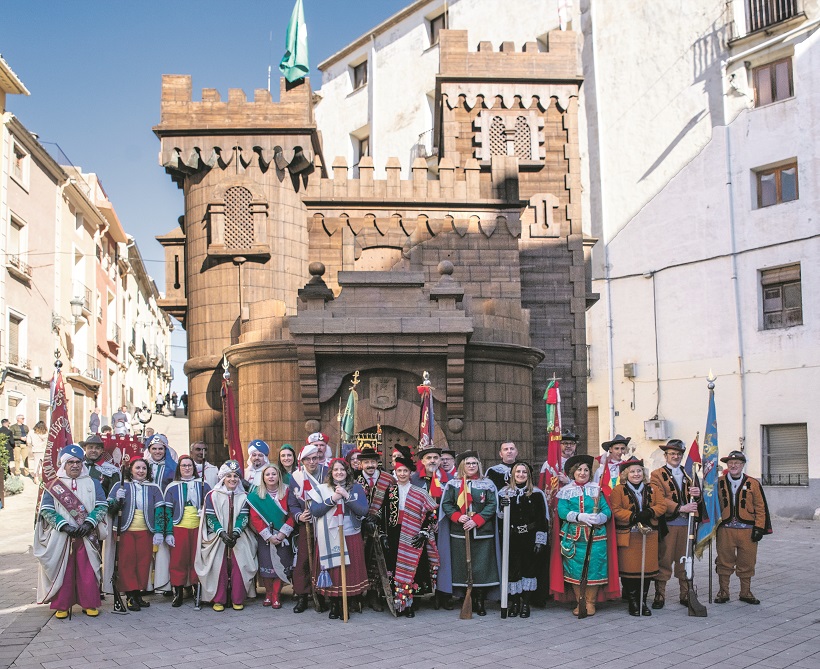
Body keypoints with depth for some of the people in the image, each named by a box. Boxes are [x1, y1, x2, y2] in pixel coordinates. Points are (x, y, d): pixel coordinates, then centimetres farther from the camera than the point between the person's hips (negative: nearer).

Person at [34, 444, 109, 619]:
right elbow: (46, 510, -4)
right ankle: (62, 606, 11)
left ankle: (90, 604, 11)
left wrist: (89, 523, -13)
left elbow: (102, 506, 3)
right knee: (62, 570, 1)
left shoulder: (92, 484, 9)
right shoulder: (54, 486, 5)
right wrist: (64, 526, -15)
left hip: (87, 537, 1)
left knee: (88, 571, 0)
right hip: (61, 537, -1)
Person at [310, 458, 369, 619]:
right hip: (329, 538, 0)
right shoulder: (322, 489, 5)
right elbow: (314, 511, -6)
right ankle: (334, 605, 13)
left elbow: (363, 511, -7)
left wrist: (346, 496, -15)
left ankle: (356, 599, 19)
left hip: (351, 536, 0)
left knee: (353, 569, 3)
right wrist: (332, 500, -16)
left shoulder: (356, 488, 5)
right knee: (333, 570, 1)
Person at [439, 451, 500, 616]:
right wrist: (457, 517, -14)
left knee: (482, 566, -3)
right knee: (463, 566, 1)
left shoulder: (487, 484, 5)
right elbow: (446, 504, 3)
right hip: (459, 533, 1)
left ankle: (480, 602, 4)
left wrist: (476, 520, -13)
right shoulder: (453, 484, 7)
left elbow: (492, 505, -2)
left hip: (482, 533, -1)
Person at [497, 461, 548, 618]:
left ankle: (525, 603, 11)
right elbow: (499, 516, 9)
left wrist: (540, 540, -5)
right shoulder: (504, 493, 7)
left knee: (529, 569, 0)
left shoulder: (537, 494, 3)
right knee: (513, 570, 0)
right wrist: (502, 507, -13)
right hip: (511, 539, 1)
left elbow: (543, 519, 1)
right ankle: (515, 602, 13)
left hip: (530, 538, -1)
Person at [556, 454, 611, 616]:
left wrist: (599, 518, -20)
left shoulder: (596, 490, 10)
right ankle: (579, 602, 14)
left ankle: (590, 603, 12)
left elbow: (607, 510, 1)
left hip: (595, 536, 0)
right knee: (575, 570, 0)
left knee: (594, 568, -2)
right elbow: (562, 512, -6)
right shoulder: (566, 491, 7)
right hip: (573, 537, 0)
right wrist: (581, 517, -19)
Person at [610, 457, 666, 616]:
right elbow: (615, 510, -7)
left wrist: (650, 512, -15)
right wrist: (633, 516, -19)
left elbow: (662, 506, 5)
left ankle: (643, 601, 14)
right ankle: (632, 602, 9)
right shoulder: (618, 490, 1)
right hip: (627, 535, -3)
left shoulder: (653, 489, 13)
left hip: (649, 534, 3)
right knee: (629, 568, -3)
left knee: (648, 567, 3)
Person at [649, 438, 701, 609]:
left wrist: (697, 494, -10)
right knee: (664, 561, -1)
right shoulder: (657, 475, 2)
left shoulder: (688, 475, 19)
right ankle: (659, 595, 5)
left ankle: (686, 594, 16)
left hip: (686, 524, 4)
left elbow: (693, 499, 15)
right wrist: (680, 508, -21)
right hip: (667, 524, -4)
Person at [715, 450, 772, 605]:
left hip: (747, 530, 0)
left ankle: (746, 592, 19)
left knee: (747, 563, 6)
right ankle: (723, 592, 14)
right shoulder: (719, 483, 6)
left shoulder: (753, 484, 4)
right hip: (725, 530, 0)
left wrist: (759, 528, -2)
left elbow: (761, 507, 4)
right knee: (724, 562, 4)